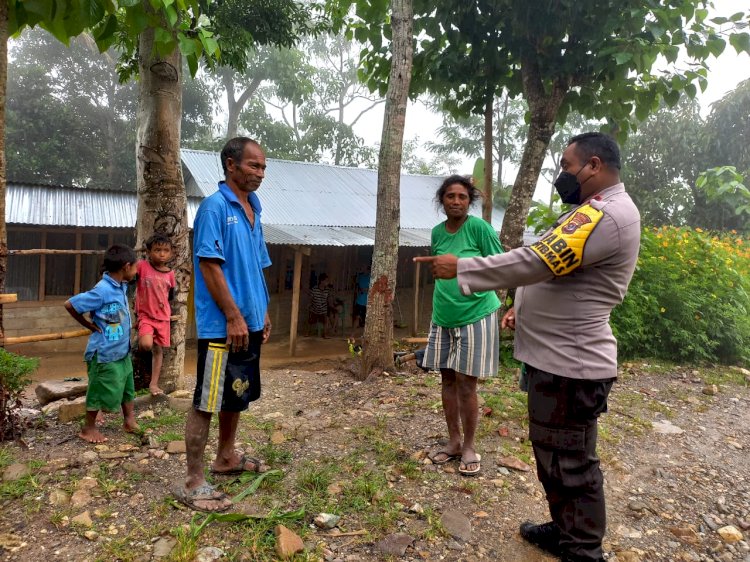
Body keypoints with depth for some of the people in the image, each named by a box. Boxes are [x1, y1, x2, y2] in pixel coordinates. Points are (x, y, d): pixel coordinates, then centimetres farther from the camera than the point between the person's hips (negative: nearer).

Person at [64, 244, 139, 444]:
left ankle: (129, 422, 31)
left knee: (127, 387, 17)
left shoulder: (121, 286, 1)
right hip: (105, 353, -8)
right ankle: (88, 428, 23)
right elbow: (70, 304, -19)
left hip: (122, 350, 8)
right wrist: (91, 325, -11)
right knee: (102, 391, 6)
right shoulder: (102, 291, -24)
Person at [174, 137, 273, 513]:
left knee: (238, 395, 19)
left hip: (249, 323, 9)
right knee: (208, 401, -1)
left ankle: (226, 457, 36)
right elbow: (210, 266, -18)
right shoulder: (214, 207, -12)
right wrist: (233, 317, -19)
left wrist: (263, 313, 17)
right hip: (222, 326, -9)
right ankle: (193, 483, 9)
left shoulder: (253, 210, 13)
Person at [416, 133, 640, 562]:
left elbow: (538, 261, -26)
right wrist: (523, 308, 11)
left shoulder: (606, 214, -19)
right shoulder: (596, 211, 17)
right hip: (559, 356, 11)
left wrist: (461, 268, -21)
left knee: (569, 463, 2)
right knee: (557, 456, 21)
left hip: (570, 363, -11)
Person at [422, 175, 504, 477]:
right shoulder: (437, 232, 7)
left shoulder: (479, 227, -10)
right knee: (447, 379, 11)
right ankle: (453, 441, 26)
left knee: (465, 383, -1)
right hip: (442, 318, 5)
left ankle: (469, 447, 17)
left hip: (475, 316, -5)